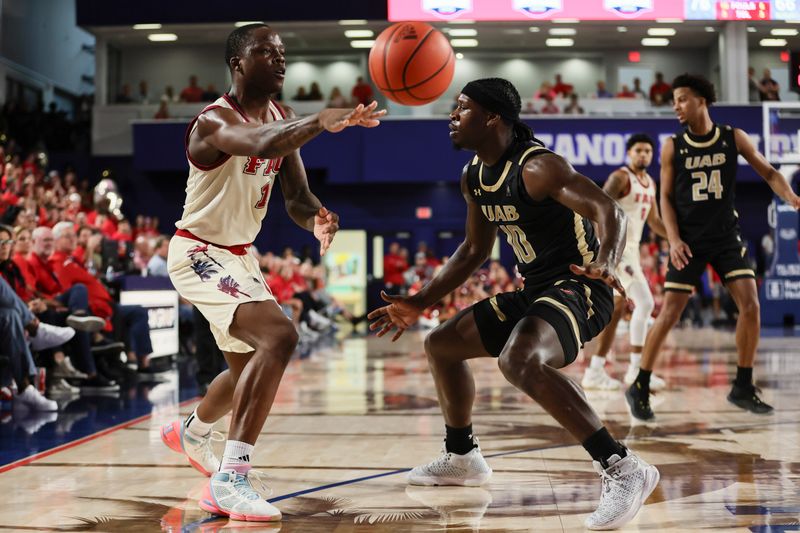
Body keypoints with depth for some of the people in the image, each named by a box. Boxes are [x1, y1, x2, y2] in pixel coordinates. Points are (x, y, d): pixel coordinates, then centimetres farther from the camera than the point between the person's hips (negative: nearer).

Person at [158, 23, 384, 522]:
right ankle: (231, 477, -27)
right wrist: (323, 121, -63)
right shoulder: (215, 120, -24)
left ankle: (191, 433, 54)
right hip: (199, 252, -9)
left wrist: (317, 218, -25)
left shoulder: (283, 120, 2)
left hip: (240, 255, 9)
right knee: (279, 336, -30)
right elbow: (260, 145, -48)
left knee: (251, 366, 23)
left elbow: (296, 196, -1)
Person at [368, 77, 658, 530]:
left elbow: (611, 211, -31)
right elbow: (475, 250, 20)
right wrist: (420, 303, 20)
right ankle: (461, 458, 37)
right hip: (535, 290, 10)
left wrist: (606, 263, -53)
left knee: (519, 360, -38)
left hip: (578, 288, -10)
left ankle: (623, 470, -35)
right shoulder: (473, 178, 8)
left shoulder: (537, 166, -21)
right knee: (441, 345, 18)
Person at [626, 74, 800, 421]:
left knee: (750, 305, -8)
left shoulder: (734, 138, -2)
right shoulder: (672, 147, -3)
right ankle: (640, 388, 7)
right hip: (689, 241, -2)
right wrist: (673, 239, -12)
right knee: (669, 314, -5)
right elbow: (666, 197, 0)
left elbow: (768, 173, 3)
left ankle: (743, 387, 7)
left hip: (726, 236, 2)